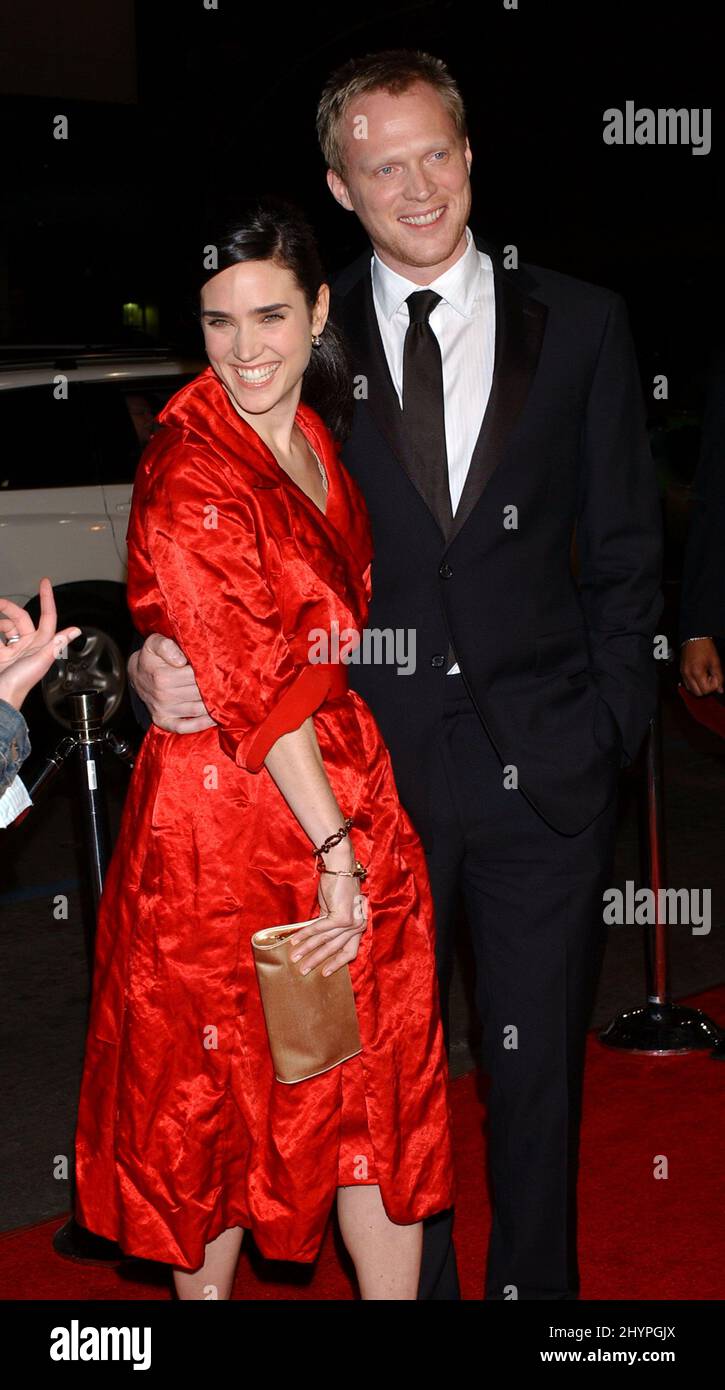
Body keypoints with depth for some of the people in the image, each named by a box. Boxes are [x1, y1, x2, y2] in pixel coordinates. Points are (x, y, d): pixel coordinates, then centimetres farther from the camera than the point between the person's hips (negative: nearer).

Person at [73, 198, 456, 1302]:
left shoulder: (318, 437, 9)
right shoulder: (189, 470, -15)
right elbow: (252, 684, -18)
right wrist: (335, 853, -18)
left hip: (349, 798, 7)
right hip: (229, 818, -7)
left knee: (382, 1077, 10)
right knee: (225, 1088, 10)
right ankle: (207, 1285, 30)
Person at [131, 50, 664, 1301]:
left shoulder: (580, 325, 3)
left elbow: (625, 551, 6)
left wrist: (614, 724, 0)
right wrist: (164, 659, -19)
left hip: (543, 766, 0)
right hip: (370, 764, 0)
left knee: (537, 1062, 13)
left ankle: (538, 1282, 34)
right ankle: (413, 1285, 34)